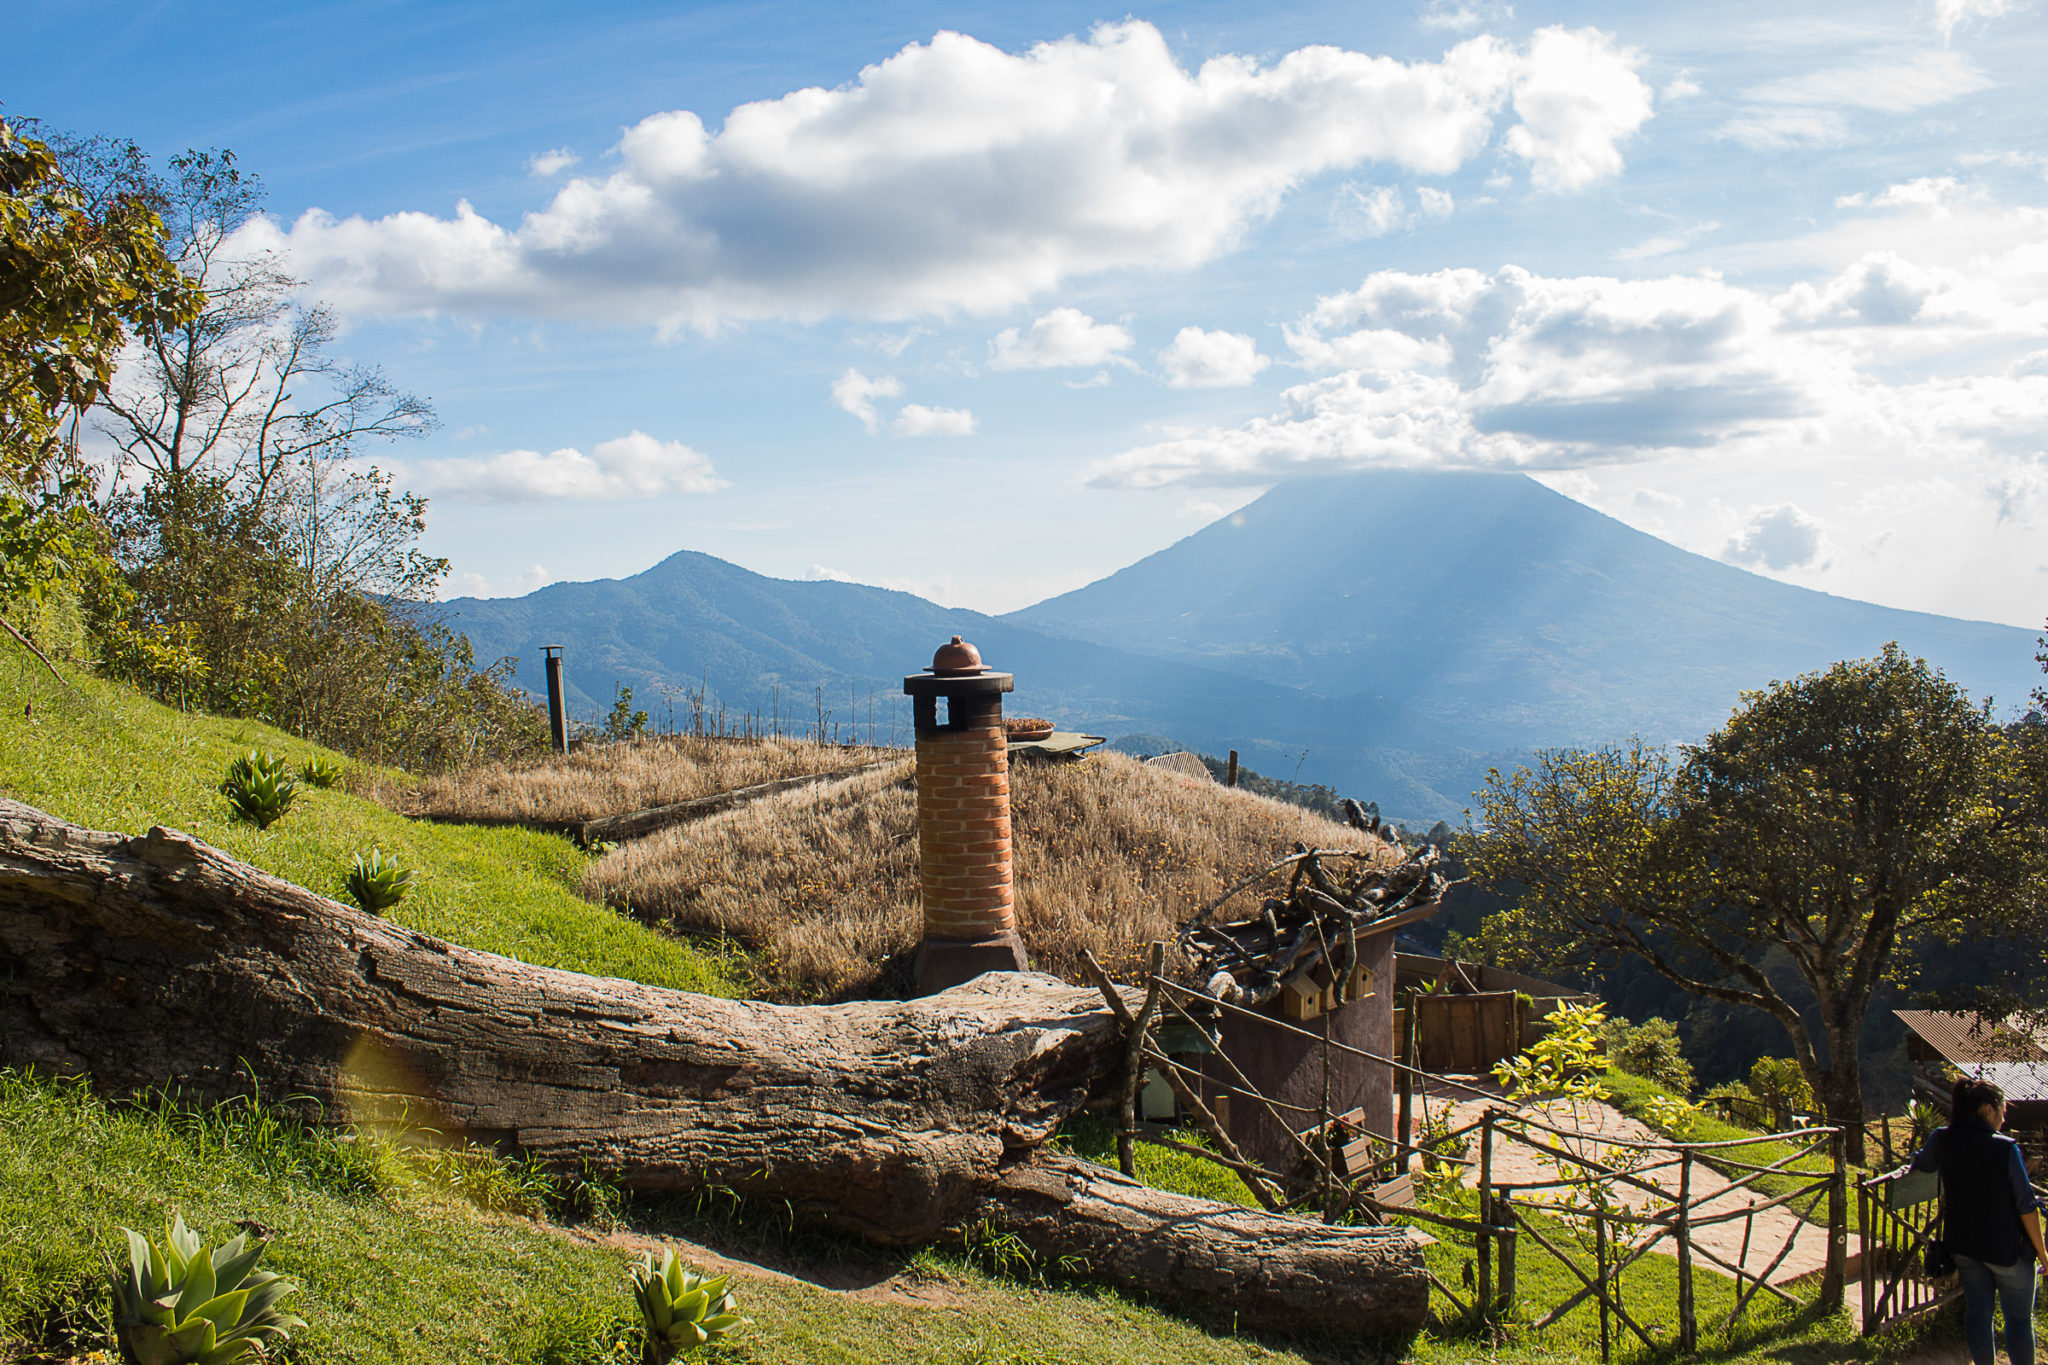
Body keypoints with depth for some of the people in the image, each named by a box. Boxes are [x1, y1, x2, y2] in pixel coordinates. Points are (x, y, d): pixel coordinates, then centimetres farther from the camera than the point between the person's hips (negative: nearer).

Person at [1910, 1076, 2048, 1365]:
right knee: (2019, 1318, 8)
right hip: (2007, 1247, -5)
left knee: (1977, 1311, 14)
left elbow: (1921, 1164, 17)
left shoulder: (1942, 1140, -6)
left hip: (1963, 1244, 5)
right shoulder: (2005, 1148, -19)